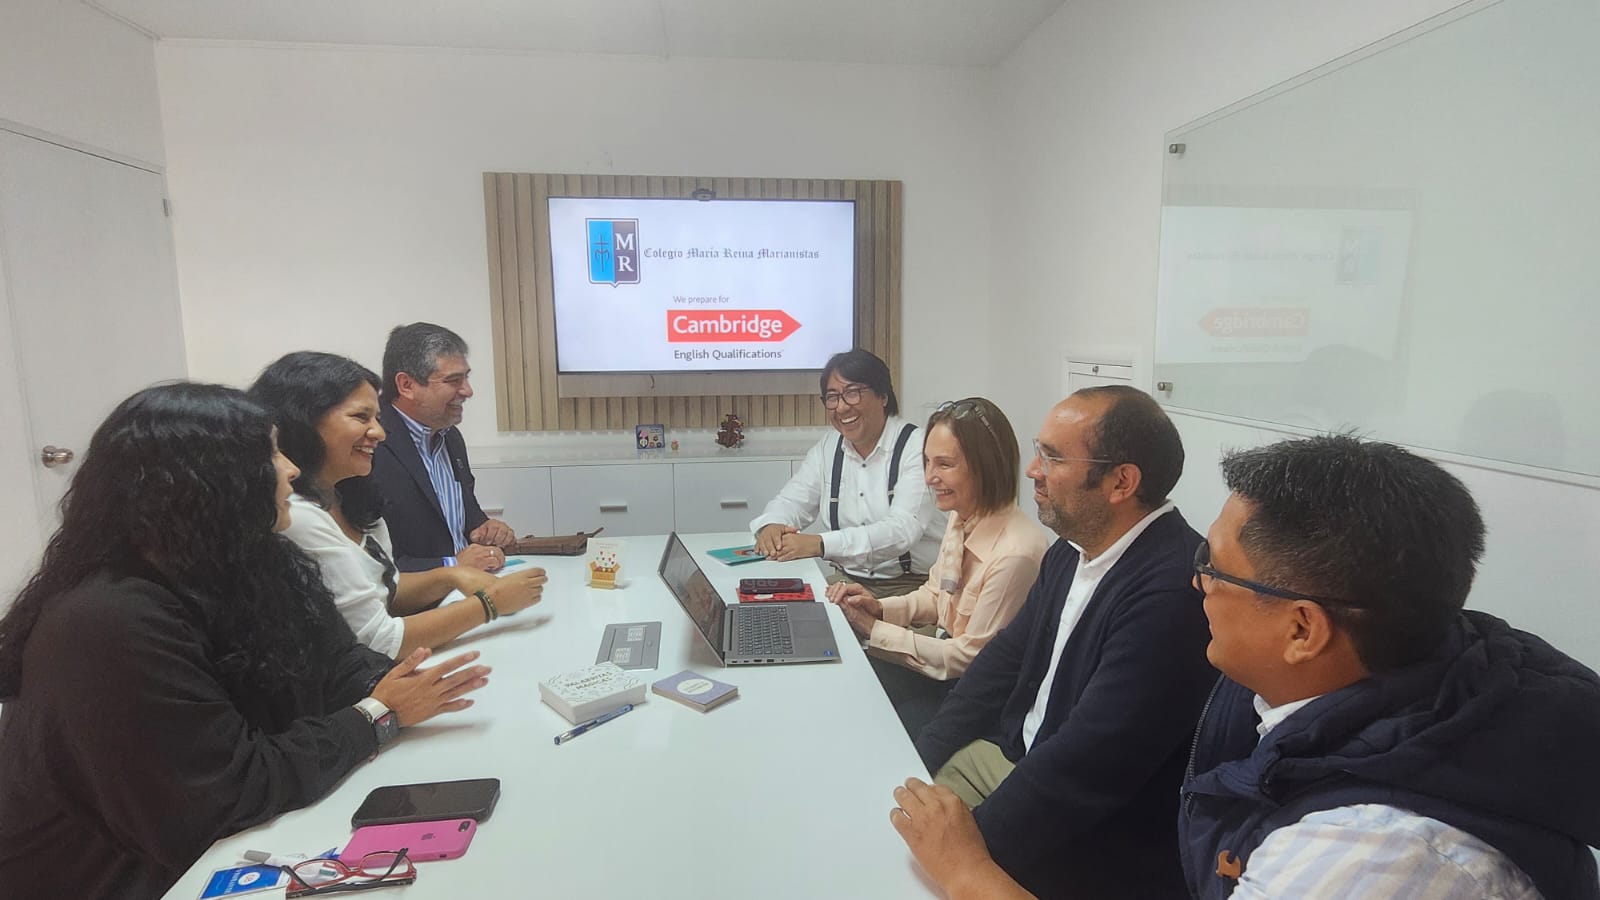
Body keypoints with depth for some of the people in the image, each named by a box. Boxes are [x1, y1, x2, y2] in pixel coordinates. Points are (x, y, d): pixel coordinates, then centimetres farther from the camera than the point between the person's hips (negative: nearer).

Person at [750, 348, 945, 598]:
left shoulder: (917, 447, -12)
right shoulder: (828, 449, 9)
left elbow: (902, 530, -24)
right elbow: (791, 501, 8)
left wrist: (820, 544, -35)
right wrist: (771, 526, -18)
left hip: (913, 586, -5)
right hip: (849, 580, 5)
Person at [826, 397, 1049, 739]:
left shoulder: (1015, 554, -29)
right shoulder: (960, 519, -3)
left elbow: (972, 656, -20)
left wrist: (877, 631, -15)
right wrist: (880, 607, -8)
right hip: (946, 657, 7)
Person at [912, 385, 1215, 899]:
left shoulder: (1173, 591, -29)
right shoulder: (1072, 550, -1)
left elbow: (1083, 765, -29)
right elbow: (1005, 660, 5)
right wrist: (918, 759, -2)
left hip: (1091, 842, -7)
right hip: (1015, 758, 7)